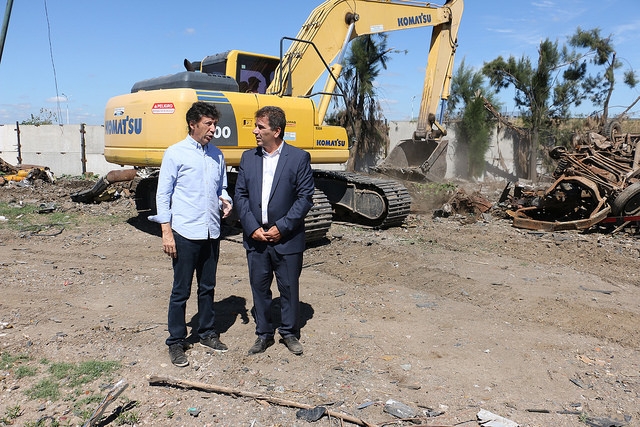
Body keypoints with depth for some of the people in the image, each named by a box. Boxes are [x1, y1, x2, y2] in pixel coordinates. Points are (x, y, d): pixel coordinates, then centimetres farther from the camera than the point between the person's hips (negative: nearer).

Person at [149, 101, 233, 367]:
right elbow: (163, 195, -5)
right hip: (185, 233, -5)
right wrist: (166, 232, -10)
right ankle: (176, 343, 18)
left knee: (207, 288, 16)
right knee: (181, 291, 4)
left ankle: (207, 334, 32)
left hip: (211, 233, 5)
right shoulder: (175, 154, -4)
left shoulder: (217, 155, 10)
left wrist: (225, 200, -5)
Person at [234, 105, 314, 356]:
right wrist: (252, 228, -7)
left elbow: (305, 198, -8)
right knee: (259, 286, 12)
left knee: (289, 287, 9)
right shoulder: (248, 157, 6)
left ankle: (290, 333, 28)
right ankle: (264, 333, 28)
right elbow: (240, 195, 5)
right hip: (255, 238, 3)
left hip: (287, 239, -3)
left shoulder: (299, 158, -5)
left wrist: (282, 227, -14)